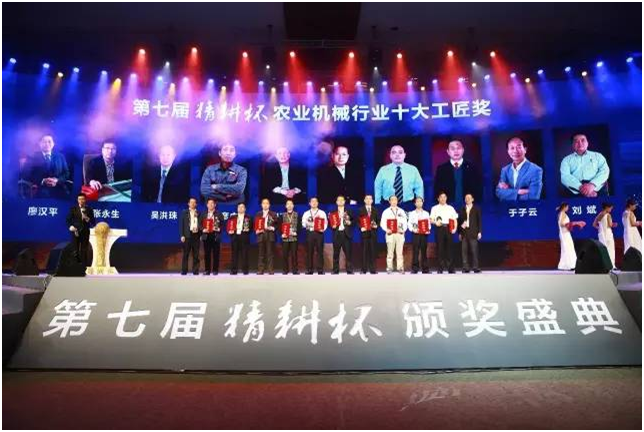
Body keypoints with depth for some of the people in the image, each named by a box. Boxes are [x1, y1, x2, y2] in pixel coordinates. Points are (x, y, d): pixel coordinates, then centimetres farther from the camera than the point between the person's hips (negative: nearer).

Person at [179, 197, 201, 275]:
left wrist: (201, 235, 0)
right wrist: (182, 235, -7)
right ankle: (184, 270, 5)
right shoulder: (184, 213, 7)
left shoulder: (198, 213, 11)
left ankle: (195, 270, 7)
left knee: (196, 254, 2)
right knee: (186, 254, 1)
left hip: (196, 235, 1)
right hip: (187, 235, -1)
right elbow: (181, 224, 2)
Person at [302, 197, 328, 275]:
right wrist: (307, 223, -17)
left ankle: (320, 270, 1)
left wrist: (323, 229, -16)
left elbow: (325, 222, 2)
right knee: (309, 252, 0)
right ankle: (309, 270, 6)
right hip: (309, 233, 1)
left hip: (319, 233, -1)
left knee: (320, 251, -3)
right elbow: (303, 223, 5)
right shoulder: (306, 213, 14)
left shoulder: (322, 213, 11)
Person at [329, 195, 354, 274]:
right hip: (337, 234, 0)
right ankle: (335, 271, 9)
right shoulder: (333, 212, 10)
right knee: (336, 253, 2)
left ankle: (349, 270, 4)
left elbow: (353, 220, 10)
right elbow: (329, 222, 9)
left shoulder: (349, 211, 11)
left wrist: (350, 223, -10)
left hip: (346, 234, 0)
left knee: (348, 253, -2)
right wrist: (332, 226, -10)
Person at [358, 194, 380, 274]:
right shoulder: (361, 210, 7)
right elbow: (358, 221, 3)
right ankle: (364, 269, 4)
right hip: (364, 232, -2)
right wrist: (361, 227, -13)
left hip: (373, 232, 2)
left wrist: (377, 226, -7)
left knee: (373, 251, 1)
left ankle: (372, 269, 7)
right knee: (364, 251, -2)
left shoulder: (375, 210, 13)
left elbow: (378, 220, 12)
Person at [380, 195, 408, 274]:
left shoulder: (401, 211, 14)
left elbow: (405, 222, 9)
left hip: (400, 234, 1)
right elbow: (382, 223, 2)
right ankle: (389, 268, 3)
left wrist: (403, 229, -8)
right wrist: (386, 229, -14)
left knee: (399, 252, -1)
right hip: (390, 234, -1)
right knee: (390, 252, -1)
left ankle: (400, 268, 2)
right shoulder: (386, 211, 8)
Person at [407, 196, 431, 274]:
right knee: (415, 251, -4)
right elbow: (409, 224, 1)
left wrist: (428, 229, -11)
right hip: (415, 234, -1)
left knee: (424, 251, 2)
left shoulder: (426, 213, 13)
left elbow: (428, 224, 8)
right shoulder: (412, 213, 8)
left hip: (424, 234, 1)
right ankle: (414, 269, 1)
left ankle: (425, 269, 7)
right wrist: (413, 229, -16)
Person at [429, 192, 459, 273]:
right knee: (440, 248, -3)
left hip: (448, 228, 1)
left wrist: (455, 228, -5)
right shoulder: (435, 208, 12)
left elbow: (455, 220, 12)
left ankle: (451, 268, 2)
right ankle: (440, 268, 2)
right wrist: (435, 222, -18)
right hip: (439, 228, -1)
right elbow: (431, 220, 4)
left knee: (449, 248, -2)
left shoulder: (450, 208, 17)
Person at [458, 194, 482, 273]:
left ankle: (475, 267, -3)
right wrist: (459, 233, 6)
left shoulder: (476, 209, 9)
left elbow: (479, 221, 5)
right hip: (464, 232, 2)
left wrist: (479, 232, -3)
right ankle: (465, 268, 2)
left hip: (473, 233, -2)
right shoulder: (462, 210, 14)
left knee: (474, 251, -6)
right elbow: (459, 221, 12)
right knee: (464, 251, -1)